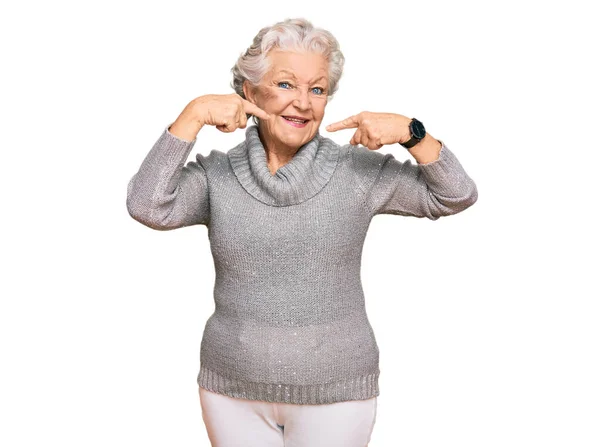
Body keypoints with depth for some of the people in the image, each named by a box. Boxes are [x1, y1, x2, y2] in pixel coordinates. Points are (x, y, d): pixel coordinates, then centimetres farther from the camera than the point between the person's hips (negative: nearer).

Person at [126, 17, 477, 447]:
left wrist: (409, 130, -19)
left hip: (334, 394, -1)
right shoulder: (215, 175, -3)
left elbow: (456, 196, -5)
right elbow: (148, 207, -19)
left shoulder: (358, 171, -5)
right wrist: (194, 114, -20)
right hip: (232, 392, 2)